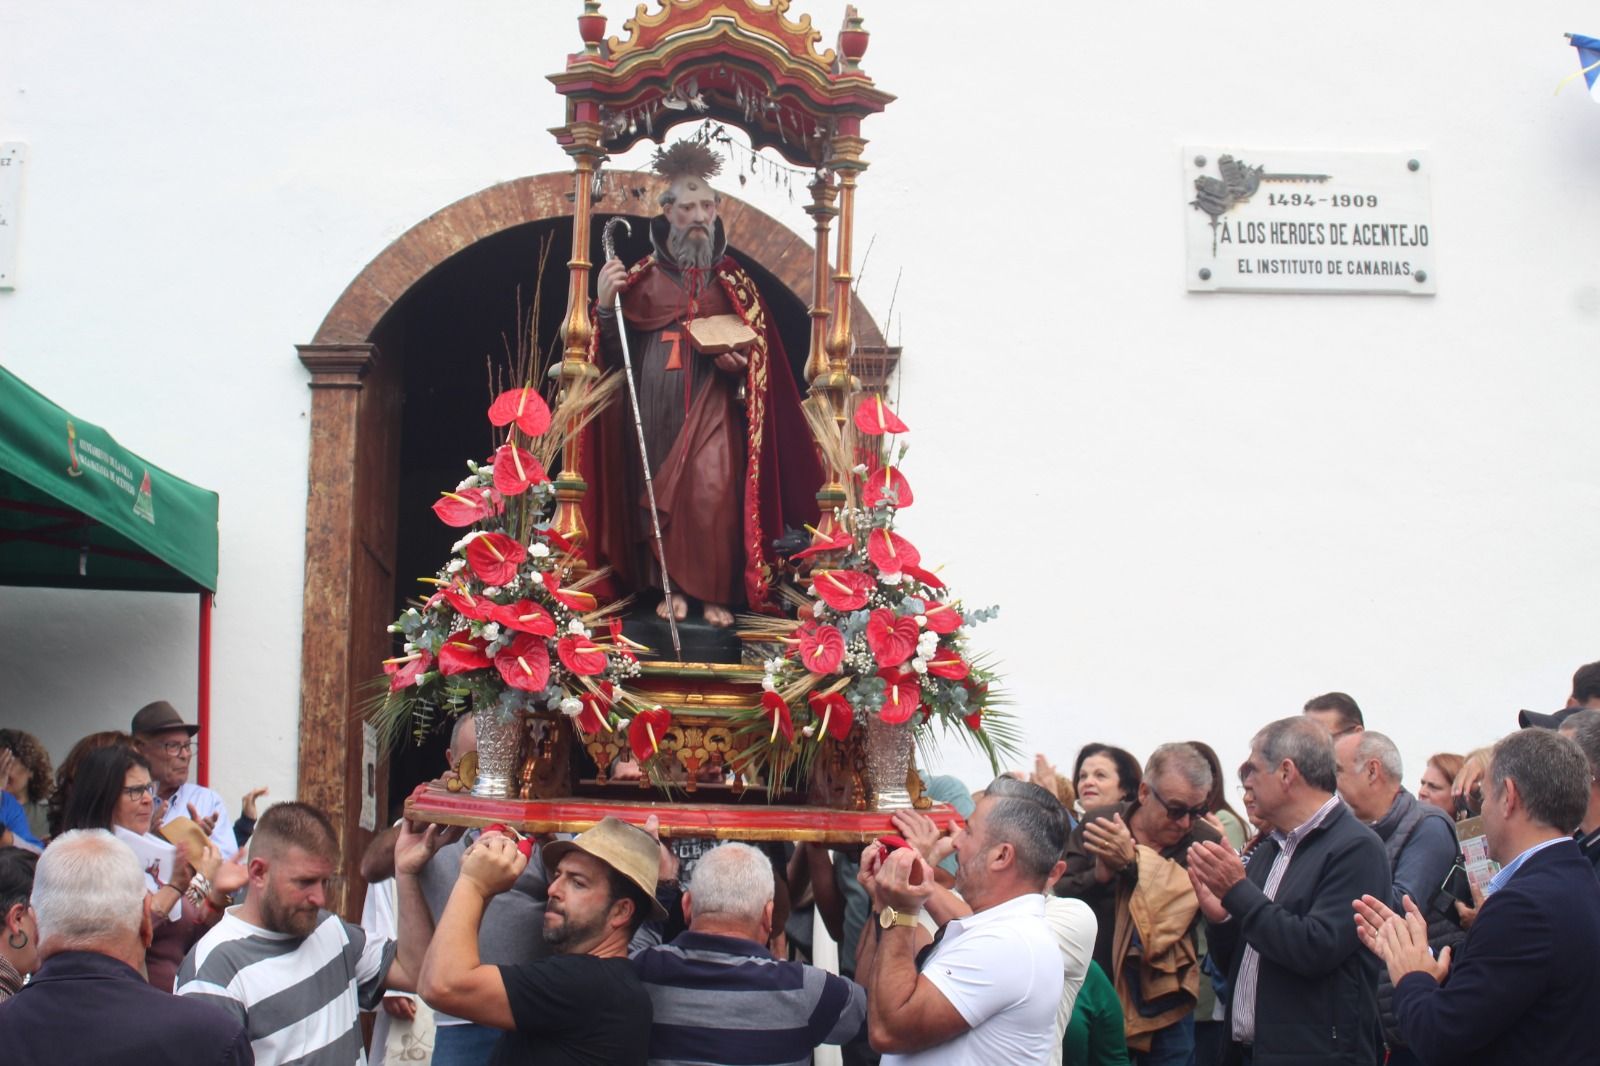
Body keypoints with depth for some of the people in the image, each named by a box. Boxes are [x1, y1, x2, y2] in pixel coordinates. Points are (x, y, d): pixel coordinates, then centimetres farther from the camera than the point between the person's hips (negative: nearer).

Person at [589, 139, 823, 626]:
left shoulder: (733, 280, 9)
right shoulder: (644, 277, 8)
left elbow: (760, 345, 10)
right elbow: (614, 351, 5)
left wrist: (743, 360, -12)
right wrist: (607, 306, -12)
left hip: (713, 407, -1)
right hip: (654, 407, 1)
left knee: (713, 494, -12)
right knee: (658, 495, 0)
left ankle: (714, 592, -2)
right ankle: (671, 587, 10)